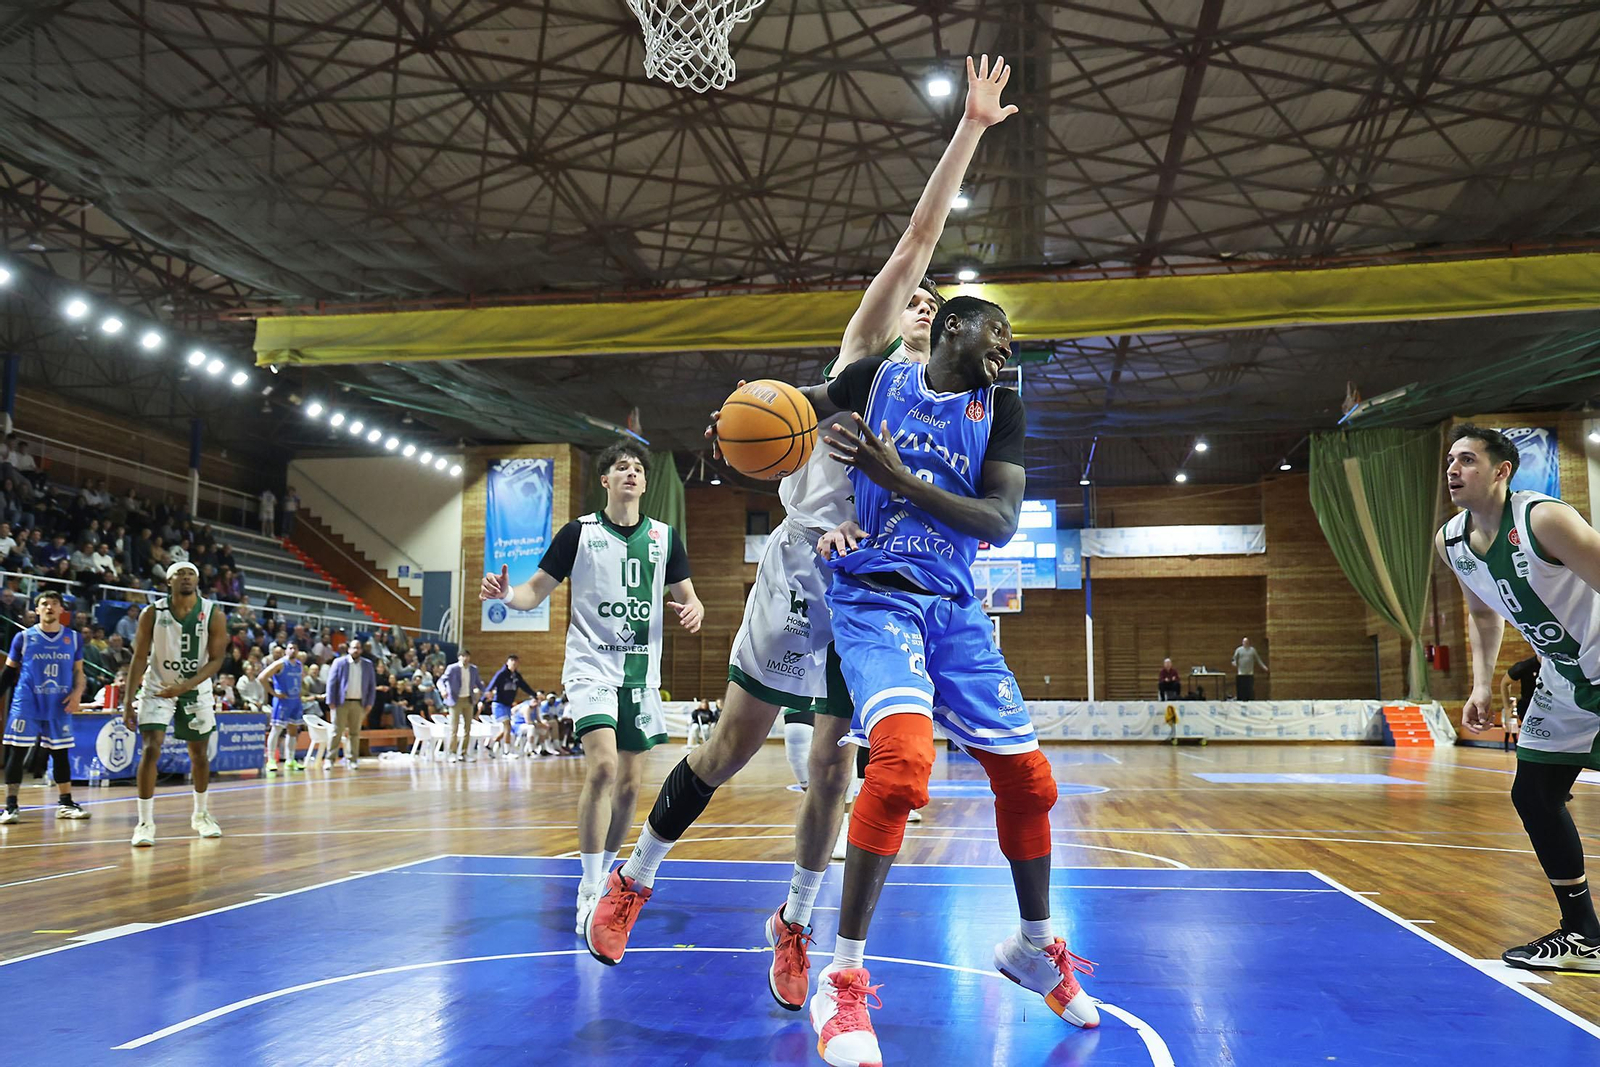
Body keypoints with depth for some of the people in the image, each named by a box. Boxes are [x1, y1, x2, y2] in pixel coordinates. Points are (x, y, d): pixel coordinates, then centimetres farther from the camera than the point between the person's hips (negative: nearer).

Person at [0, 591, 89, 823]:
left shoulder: (73, 638, 7)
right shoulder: (24, 637, 1)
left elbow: (78, 672, 12)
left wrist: (77, 692, -5)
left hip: (59, 707, 2)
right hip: (26, 705, -2)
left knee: (60, 753, 8)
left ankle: (65, 803, 17)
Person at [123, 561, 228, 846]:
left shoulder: (213, 616, -12)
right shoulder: (152, 613, -12)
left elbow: (216, 660, -11)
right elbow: (140, 658, -9)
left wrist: (185, 686, -25)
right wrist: (128, 701, -13)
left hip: (196, 690, 1)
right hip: (157, 689, -1)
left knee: (200, 754, 11)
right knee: (150, 750, -14)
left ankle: (201, 815, 30)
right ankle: (145, 823, -7)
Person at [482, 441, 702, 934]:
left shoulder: (665, 537, 6)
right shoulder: (579, 532, -1)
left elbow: (688, 599, 10)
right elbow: (536, 592, 0)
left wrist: (693, 611, -13)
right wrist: (507, 594, -22)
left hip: (641, 672, 4)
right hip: (591, 666, -4)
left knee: (628, 785, 8)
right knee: (602, 766, -22)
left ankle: (604, 878, 29)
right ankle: (589, 891, -11)